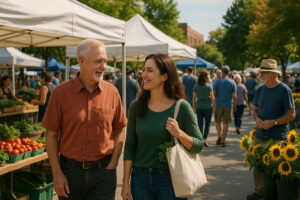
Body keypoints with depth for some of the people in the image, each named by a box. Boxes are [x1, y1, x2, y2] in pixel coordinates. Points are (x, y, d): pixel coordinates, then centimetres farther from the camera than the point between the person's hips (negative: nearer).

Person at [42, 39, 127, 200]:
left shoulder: (112, 92, -1)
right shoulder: (61, 93, -5)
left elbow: (119, 131, 7)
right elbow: (51, 135, -2)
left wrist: (112, 165, -1)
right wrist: (57, 174, -6)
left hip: (103, 170, 1)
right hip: (70, 171, -1)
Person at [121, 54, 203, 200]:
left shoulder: (181, 107, -8)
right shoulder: (136, 106, -1)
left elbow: (199, 145, -3)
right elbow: (130, 146, 3)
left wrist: (179, 134, -21)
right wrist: (126, 182, 1)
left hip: (170, 179, -2)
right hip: (140, 179, 2)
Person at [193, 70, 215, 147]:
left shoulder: (196, 86, 1)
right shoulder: (209, 86, -8)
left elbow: (194, 98, 3)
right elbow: (212, 98, -8)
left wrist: (193, 107, 12)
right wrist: (213, 106, 1)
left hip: (198, 107, 3)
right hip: (208, 107, -3)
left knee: (200, 124, 9)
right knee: (207, 124, 8)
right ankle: (205, 139, -6)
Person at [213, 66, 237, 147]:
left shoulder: (217, 81, -3)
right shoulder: (232, 82, 0)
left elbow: (214, 93, -7)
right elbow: (234, 96, -4)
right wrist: (234, 106, 5)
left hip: (218, 105, 0)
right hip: (228, 105, 0)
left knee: (218, 121, 17)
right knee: (225, 123, 7)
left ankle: (219, 136, 2)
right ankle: (222, 141, 7)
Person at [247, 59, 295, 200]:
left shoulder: (284, 90, -8)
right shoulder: (260, 90, 10)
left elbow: (291, 115, -8)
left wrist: (273, 122, -19)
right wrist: (257, 119, -3)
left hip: (277, 137, -6)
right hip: (260, 135, 6)